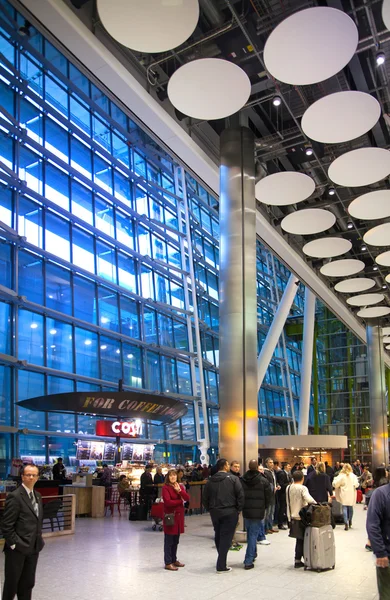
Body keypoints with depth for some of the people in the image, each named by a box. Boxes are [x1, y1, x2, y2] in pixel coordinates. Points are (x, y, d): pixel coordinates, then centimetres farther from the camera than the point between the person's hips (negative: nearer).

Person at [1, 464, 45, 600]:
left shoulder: (37, 496, 10)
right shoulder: (14, 496, -15)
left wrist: (38, 540, 9)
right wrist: (13, 544, -16)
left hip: (33, 548, 7)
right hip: (18, 548, -7)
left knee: (28, 583, 15)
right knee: (12, 583, 8)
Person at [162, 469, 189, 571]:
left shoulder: (180, 486, 11)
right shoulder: (165, 487, -8)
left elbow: (187, 498, 0)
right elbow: (168, 502, -18)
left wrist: (179, 490, -16)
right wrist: (180, 501, -7)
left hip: (179, 515, 6)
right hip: (170, 515, -6)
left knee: (176, 540, 14)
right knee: (169, 541, 0)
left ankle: (174, 560, 25)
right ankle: (168, 563, 6)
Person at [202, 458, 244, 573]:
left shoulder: (210, 480, 5)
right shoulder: (233, 479, -8)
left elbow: (205, 498, 7)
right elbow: (240, 495, -11)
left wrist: (210, 509, 15)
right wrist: (238, 509, -1)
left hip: (215, 512, 5)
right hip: (230, 512, -4)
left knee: (218, 536, 18)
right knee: (226, 537, 0)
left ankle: (221, 560, 32)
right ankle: (221, 566, 0)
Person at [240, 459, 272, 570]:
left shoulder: (241, 480, -5)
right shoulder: (263, 481, -11)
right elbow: (269, 497, -5)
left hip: (246, 511, 3)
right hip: (258, 512, -3)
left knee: (250, 534, 21)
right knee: (253, 535, 1)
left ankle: (252, 554, 34)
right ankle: (248, 561, 0)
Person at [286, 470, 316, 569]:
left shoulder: (288, 488, 6)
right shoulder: (302, 488, -13)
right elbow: (309, 499, -29)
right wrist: (316, 504, -13)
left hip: (292, 517, 6)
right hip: (301, 517, -6)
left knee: (299, 539, 14)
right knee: (301, 540, 5)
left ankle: (298, 560, 15)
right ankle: (297, 561, 8)